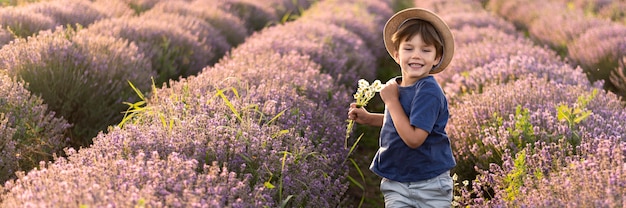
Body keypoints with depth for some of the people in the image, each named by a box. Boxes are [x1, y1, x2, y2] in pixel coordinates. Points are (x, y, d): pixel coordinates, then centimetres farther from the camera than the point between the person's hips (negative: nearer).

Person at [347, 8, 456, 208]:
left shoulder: (428, 92, -21)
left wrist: (391, 100, -21)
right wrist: (368, 118, 10)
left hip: (431, 188, -6)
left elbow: (413, 138, -28)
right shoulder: (396, 86, 1)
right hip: (396, 184, 6)